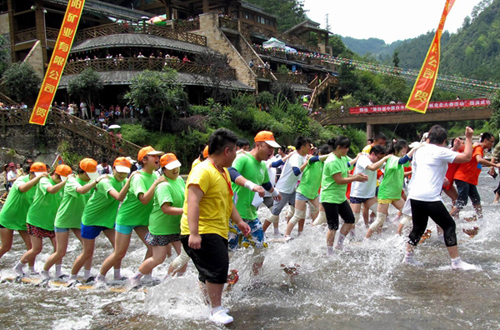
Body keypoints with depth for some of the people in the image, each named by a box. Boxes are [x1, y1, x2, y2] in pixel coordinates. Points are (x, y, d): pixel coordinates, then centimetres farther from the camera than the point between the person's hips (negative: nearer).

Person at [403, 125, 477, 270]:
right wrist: (469, 138, 2)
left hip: (415, 195, 7)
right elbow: (467, 157, -10)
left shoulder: (420, 150, 13)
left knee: (418, 227, 20)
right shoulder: (441, 152, -7)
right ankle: (456, 262, 5)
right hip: (430, 197, -7)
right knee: (449, 226, 3)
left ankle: (408, 256, 24)